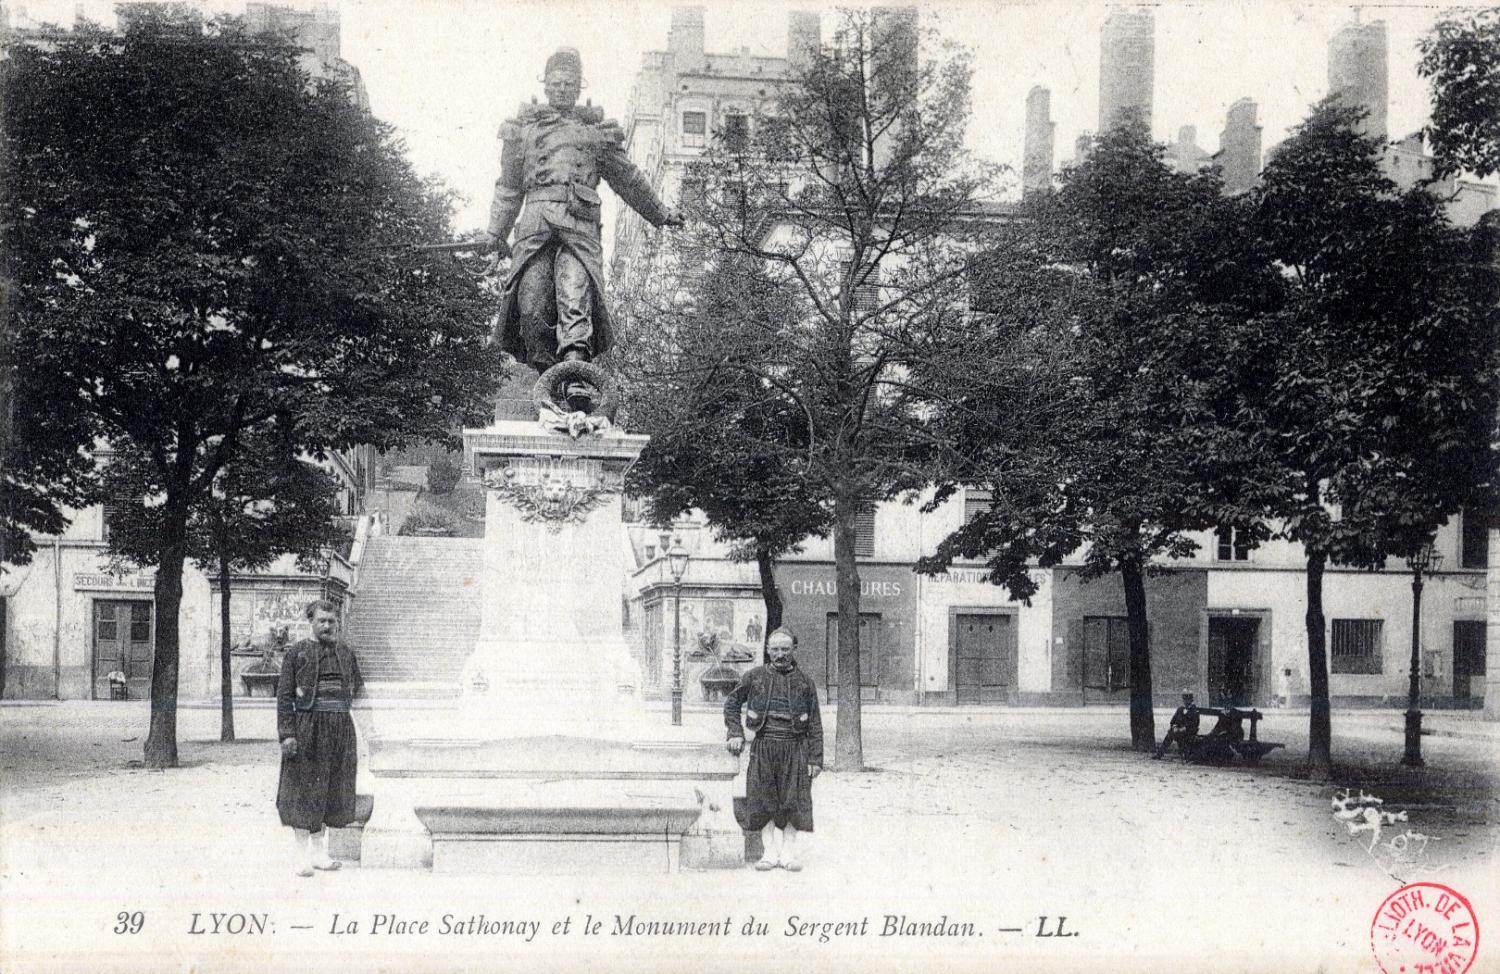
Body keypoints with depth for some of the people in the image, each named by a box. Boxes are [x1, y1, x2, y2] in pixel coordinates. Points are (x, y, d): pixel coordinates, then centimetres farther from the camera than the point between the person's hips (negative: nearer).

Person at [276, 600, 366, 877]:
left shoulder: (346, 653, 12)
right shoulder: (296, 652, 0)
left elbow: (359, 691, 17)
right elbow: (284, 696, -4)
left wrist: (361, 736, 12)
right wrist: (286, 734, -13)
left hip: (340, 727, 4)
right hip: (307, 727, -4)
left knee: (330, 789, 8)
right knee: (303, 789, -1)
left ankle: (319, 852, 19)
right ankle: (302, 856, 5)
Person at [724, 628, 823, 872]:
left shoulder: (804, 682, 4)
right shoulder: (754, 677, 4)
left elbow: (815, 724, 5)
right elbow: (732, 703, 16)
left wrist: (816, 759, -1)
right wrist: (736, 733, 4)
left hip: (794, 748, 0)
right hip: (764, 748, 1)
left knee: (792, 801, 1)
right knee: (764, 801, 2)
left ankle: (788, 852, 12)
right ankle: (770, 852, 11)